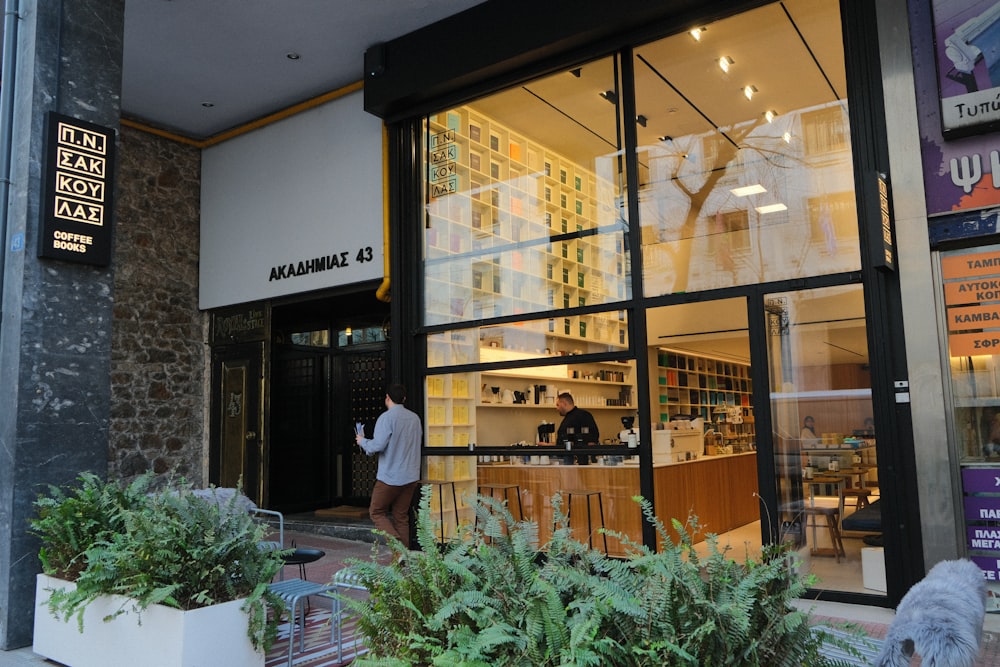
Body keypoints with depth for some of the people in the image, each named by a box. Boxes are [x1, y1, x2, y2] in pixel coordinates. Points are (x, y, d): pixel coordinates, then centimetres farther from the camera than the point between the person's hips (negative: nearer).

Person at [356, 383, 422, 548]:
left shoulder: (386, 418, -14)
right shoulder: (415, 417, 8)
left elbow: (377, 446, -18)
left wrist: (362, 441, 1)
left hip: (390, 477, -6)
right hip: (411, 476, 6)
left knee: (376, 512, 8)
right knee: (401, 516, 13)